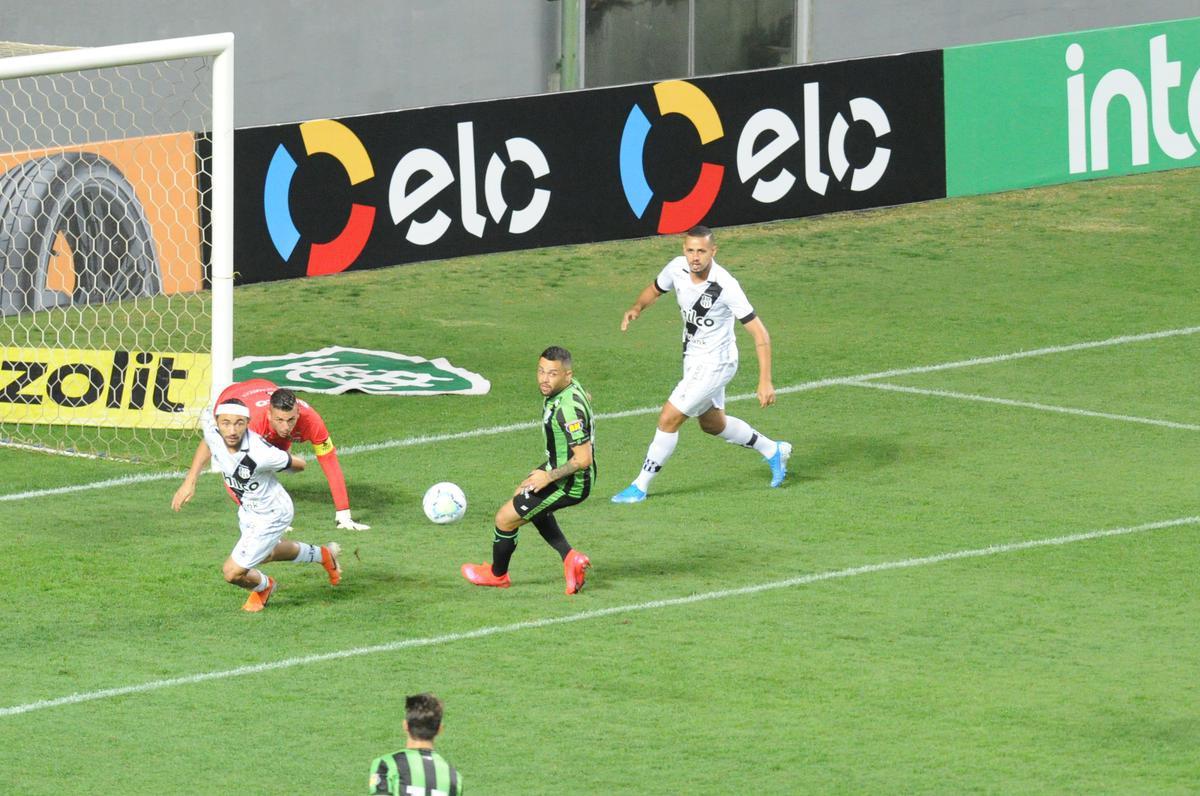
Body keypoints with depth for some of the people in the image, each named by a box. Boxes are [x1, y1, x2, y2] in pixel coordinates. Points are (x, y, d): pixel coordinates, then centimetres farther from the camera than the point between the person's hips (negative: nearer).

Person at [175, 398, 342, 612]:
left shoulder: (260, 454, -40)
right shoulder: (212, 432, -25)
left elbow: (299, 465, -22)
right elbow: (205, 414, 2)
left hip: (271, 515, -8)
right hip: (247, 509, 8)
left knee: (232, 572, -7)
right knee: (266, 554, 35)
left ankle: (263, 586, 29)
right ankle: (323, 555, 60)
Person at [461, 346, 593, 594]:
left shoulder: (568, 410, -34)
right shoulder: (569, 387, -5)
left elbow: (583, 459, -33)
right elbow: (586, 401, 20)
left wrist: (548, 477, -22)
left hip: (570, 484, -10)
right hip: (556, 467, 10)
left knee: (505, 518, 4)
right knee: (524, 498, 33)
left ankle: (497, 574, 33)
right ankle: (570, 558, 24)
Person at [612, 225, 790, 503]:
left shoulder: (726, 286, -28)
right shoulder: (677, 268, -11)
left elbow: (760, 334, -24)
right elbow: (654, 290, 11)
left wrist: (765, 381, -28)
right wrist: (637, 308, -12)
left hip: (715, 363, -8)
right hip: (693, 358, 8)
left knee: (669, 418, -10)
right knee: (713, 423, 24)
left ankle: (640, 486, 3)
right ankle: (773, 451, 43)